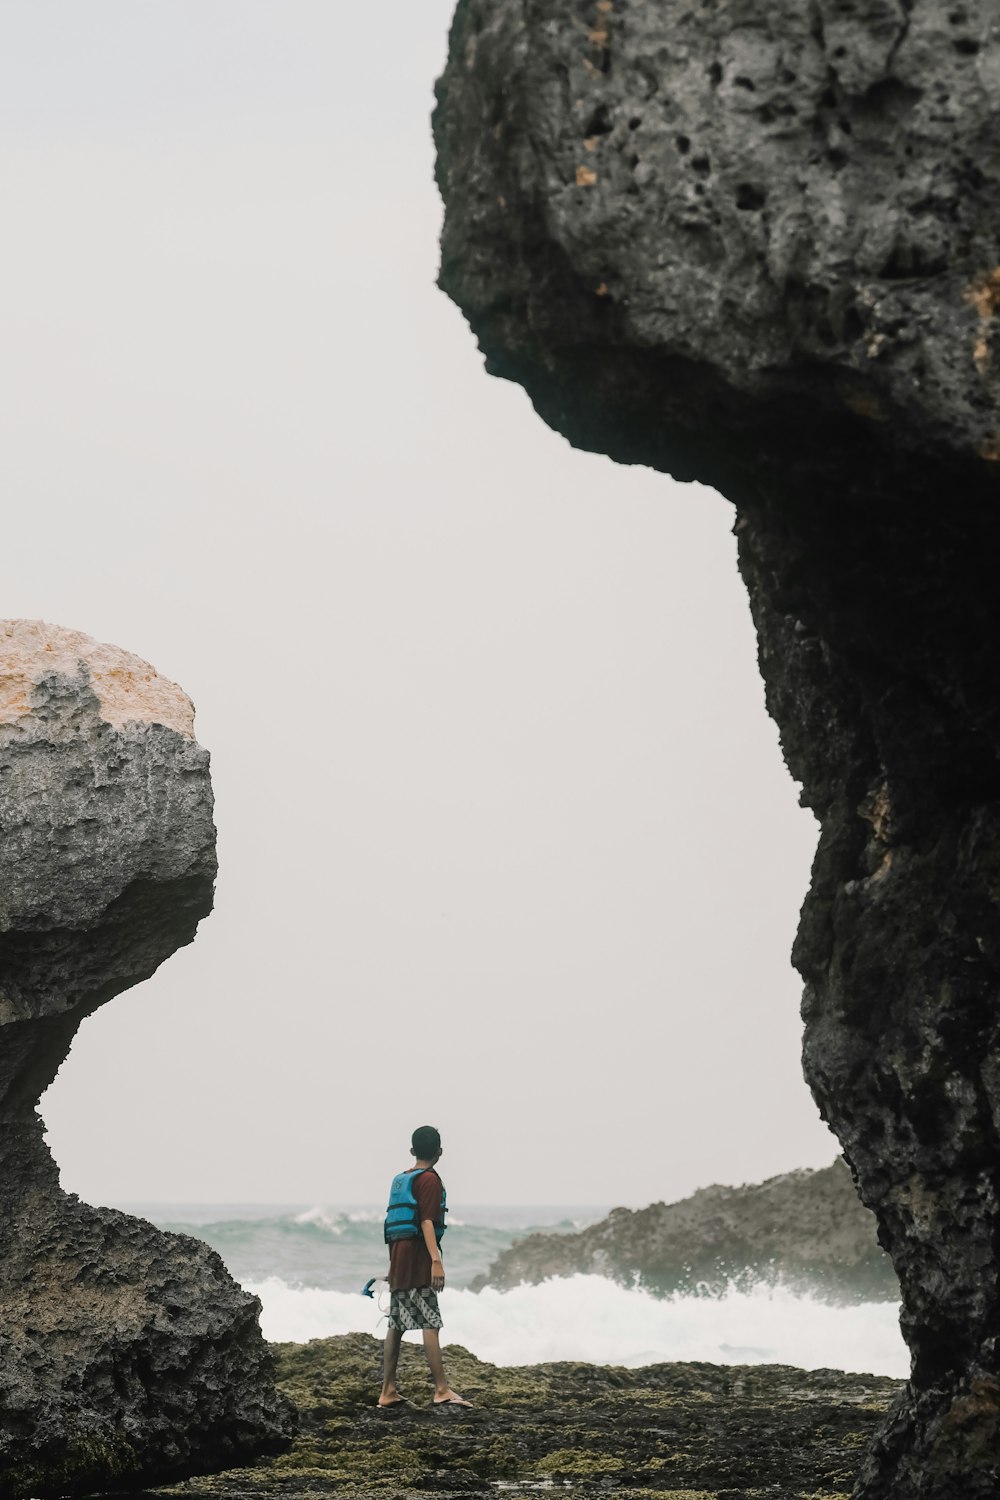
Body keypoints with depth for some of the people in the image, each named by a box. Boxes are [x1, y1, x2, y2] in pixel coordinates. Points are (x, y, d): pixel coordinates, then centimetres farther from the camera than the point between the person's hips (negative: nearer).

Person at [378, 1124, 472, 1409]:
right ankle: (442, 1390, -17)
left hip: (397, 1256, 8)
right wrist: (436, 1261, -26)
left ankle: (388, 1391, 10)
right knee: (431, 1323, -11)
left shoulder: (400, 1179, 17)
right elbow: (427, 1222, -19)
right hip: (418, 1257, -8)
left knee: (397, 1324, 10)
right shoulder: (429, 1180, -8)